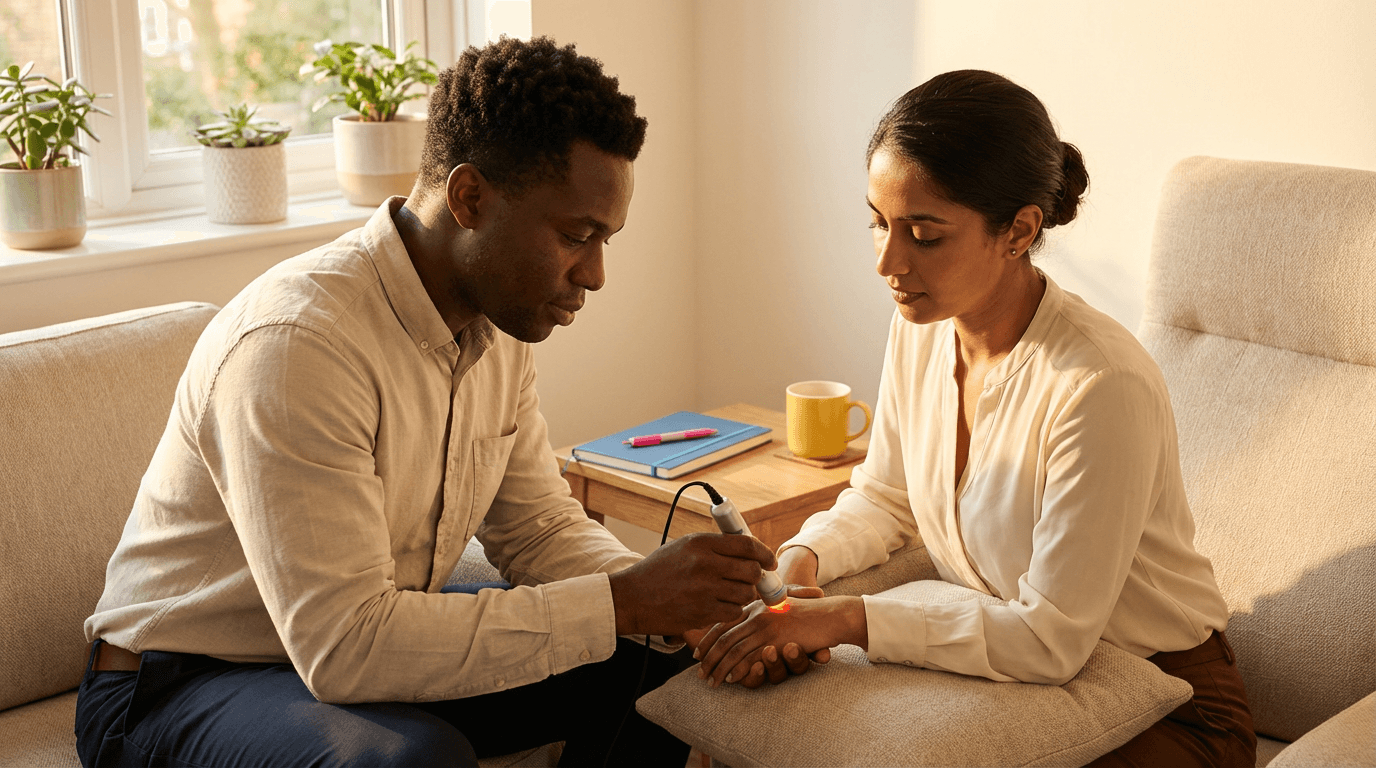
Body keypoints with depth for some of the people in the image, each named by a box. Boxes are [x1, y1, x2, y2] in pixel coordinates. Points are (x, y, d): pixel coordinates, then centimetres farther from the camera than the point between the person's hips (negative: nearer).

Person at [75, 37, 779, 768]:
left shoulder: (495, 323, -2)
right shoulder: (295, 342, -30)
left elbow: (539, 528, 6)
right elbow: (344, 646, -33)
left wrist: (663, 594, -14)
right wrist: (620, 603, -31)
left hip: (360, 646, 8)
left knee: (657, 666, -3)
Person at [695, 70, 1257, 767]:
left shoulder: (1102, 385, -30)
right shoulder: (920, 327, -6)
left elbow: (1050, 640, -27)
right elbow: (884, 499, 10)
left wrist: (844, 620, -29)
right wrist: (801, 559, -11)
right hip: (1003, 669, 7)